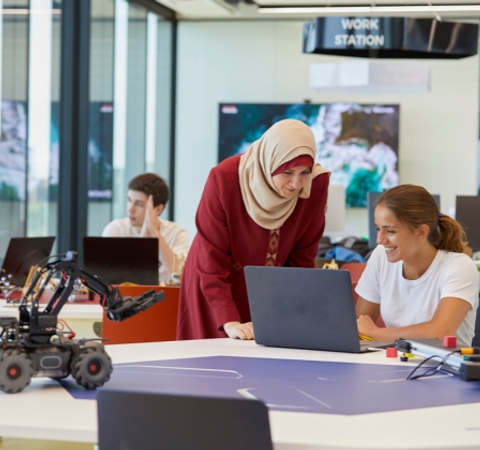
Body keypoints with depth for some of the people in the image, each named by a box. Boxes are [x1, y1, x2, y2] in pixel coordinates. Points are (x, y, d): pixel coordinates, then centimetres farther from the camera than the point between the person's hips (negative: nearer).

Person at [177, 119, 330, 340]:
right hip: (218, 289, -2)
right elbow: (212, 261, -23)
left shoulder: (317, 183, -18)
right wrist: (230, 323, -32)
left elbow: (302, 259, -8)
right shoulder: (224, 178, -27)